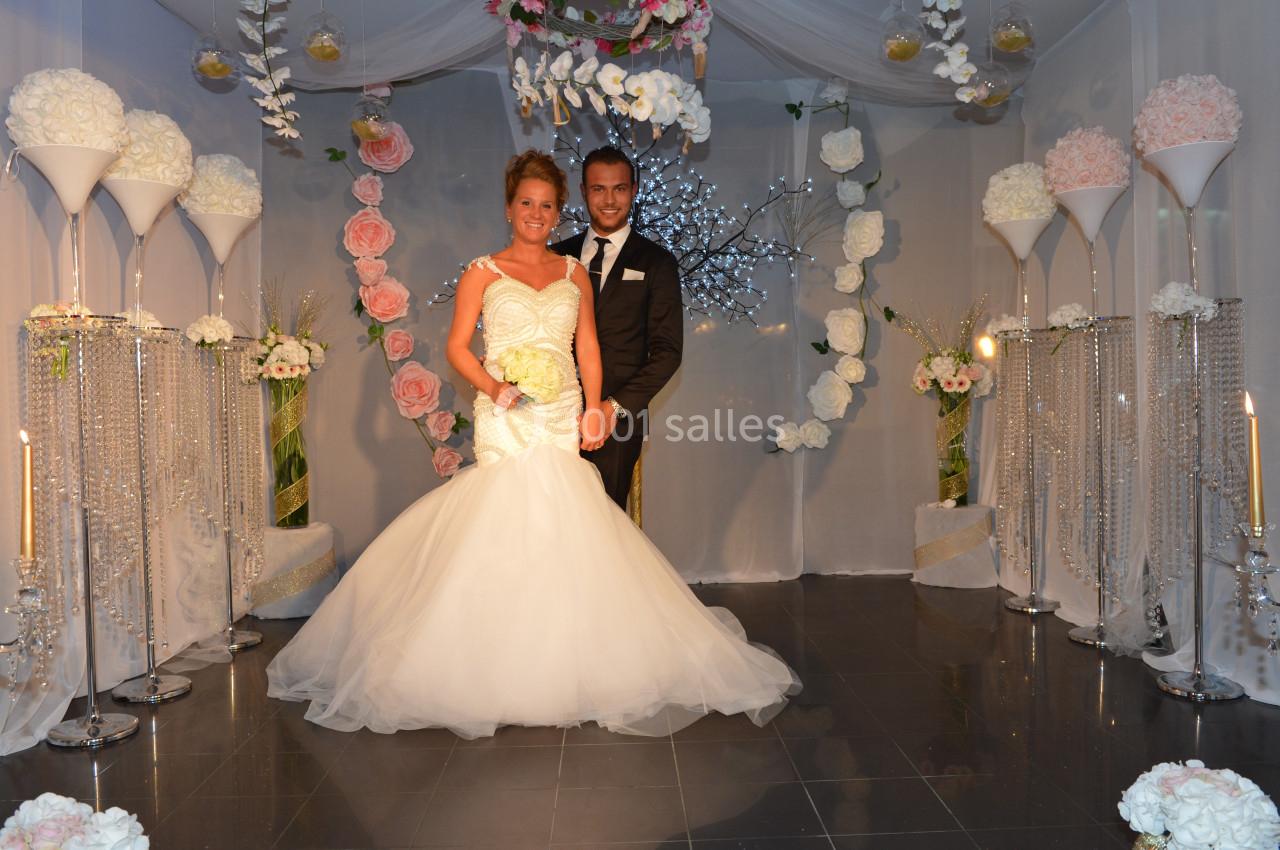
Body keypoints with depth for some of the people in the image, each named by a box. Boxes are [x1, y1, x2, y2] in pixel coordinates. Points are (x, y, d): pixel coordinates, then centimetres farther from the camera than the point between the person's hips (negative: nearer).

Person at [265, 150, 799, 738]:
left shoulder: (574, 274, 15)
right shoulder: (483, 272, 7)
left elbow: (588, 347, 14)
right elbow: (457, 346, 4)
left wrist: (593, 408, 2)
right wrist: (493, 387, -13)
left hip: (563, 417, 2)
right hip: (505, 419, -2)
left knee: (562, 524, -4)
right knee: (507, 516, -8)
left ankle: (566, 659, 8)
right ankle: (504, 655, 3)